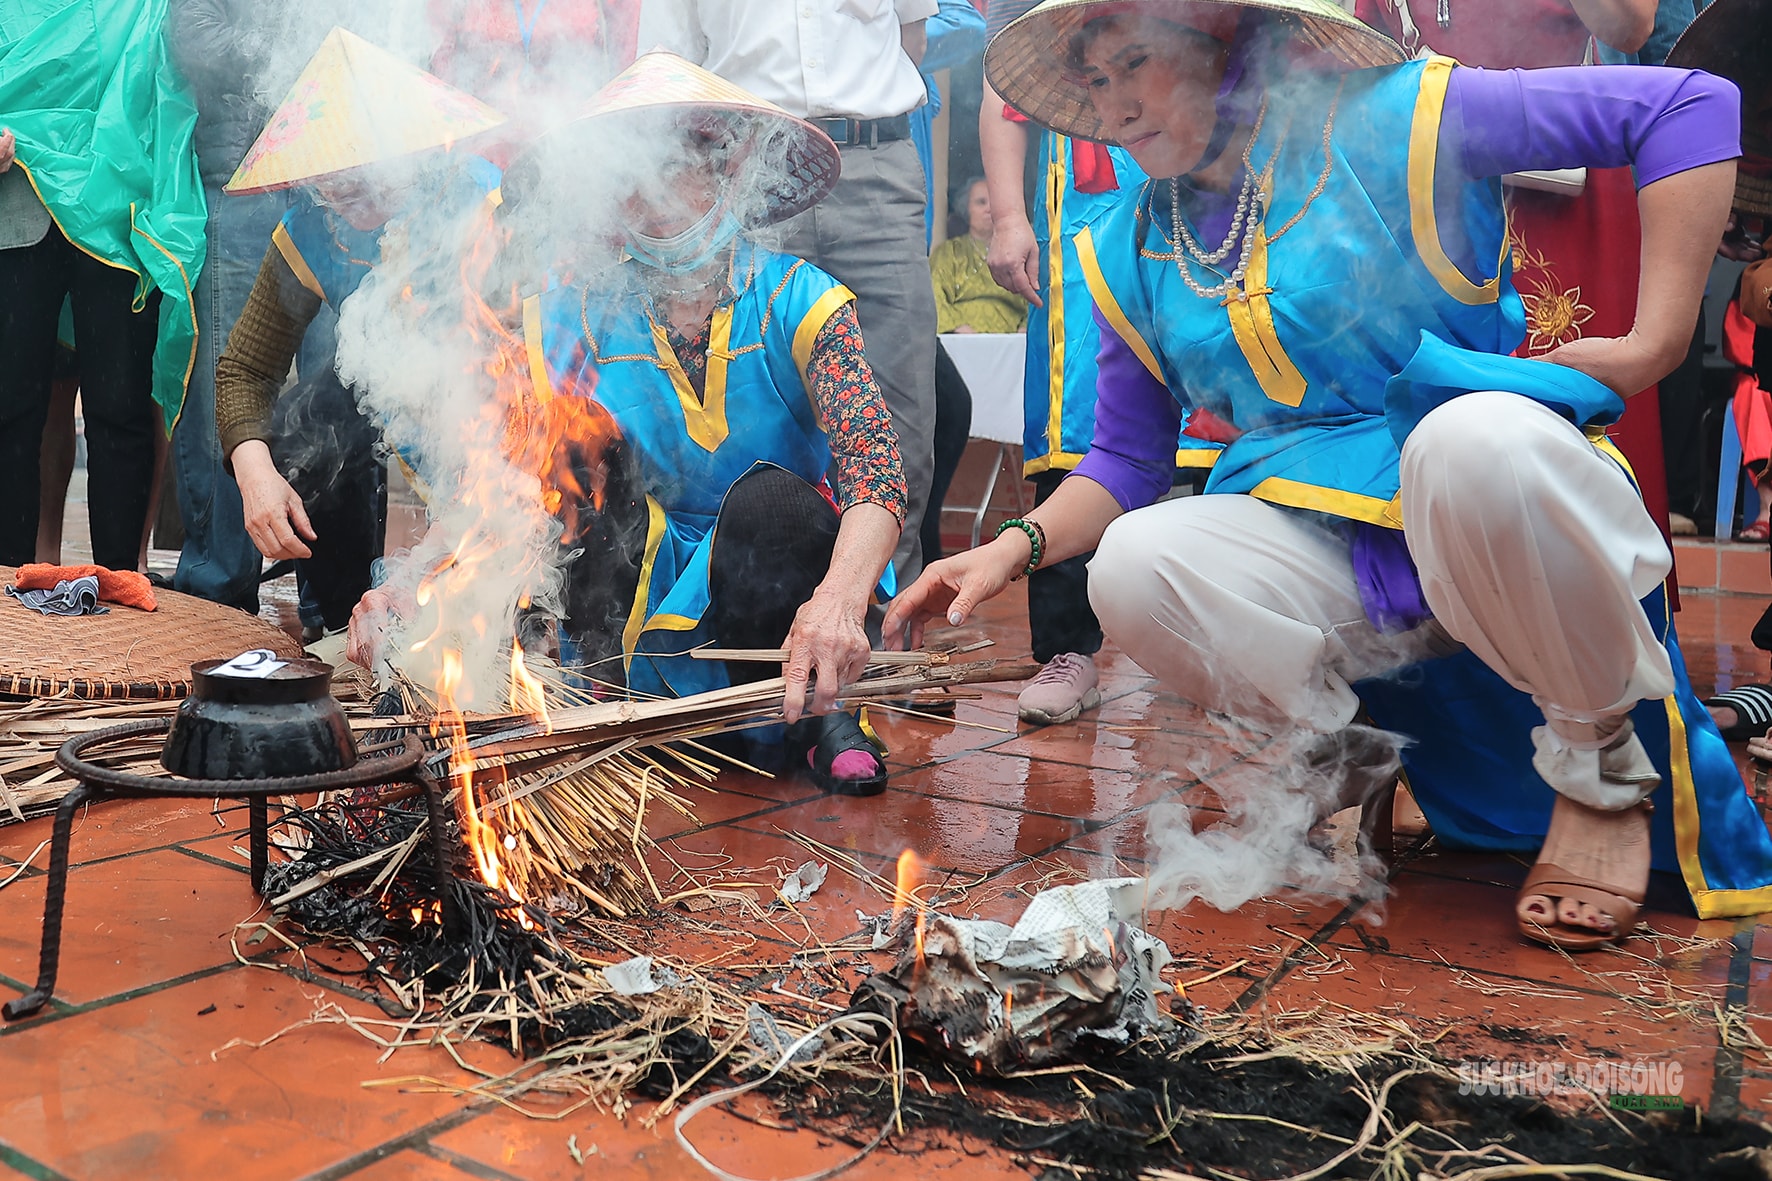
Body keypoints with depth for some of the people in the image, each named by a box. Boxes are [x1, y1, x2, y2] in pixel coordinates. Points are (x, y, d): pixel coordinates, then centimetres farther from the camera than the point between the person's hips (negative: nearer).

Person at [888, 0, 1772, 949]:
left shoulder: (1390, 121, -5)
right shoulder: (1128, 256, 11)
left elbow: (1692, 106, -6)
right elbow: (1123, 461, 15)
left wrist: (1650, 345, -11)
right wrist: (1017, 547, -3)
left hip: (1506, 512, -3)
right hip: (1312, 542, 4)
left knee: (1476, 437, -38)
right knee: (1134, 568, -26)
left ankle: (1603, 768, -10)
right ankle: (1338, 756, 4)